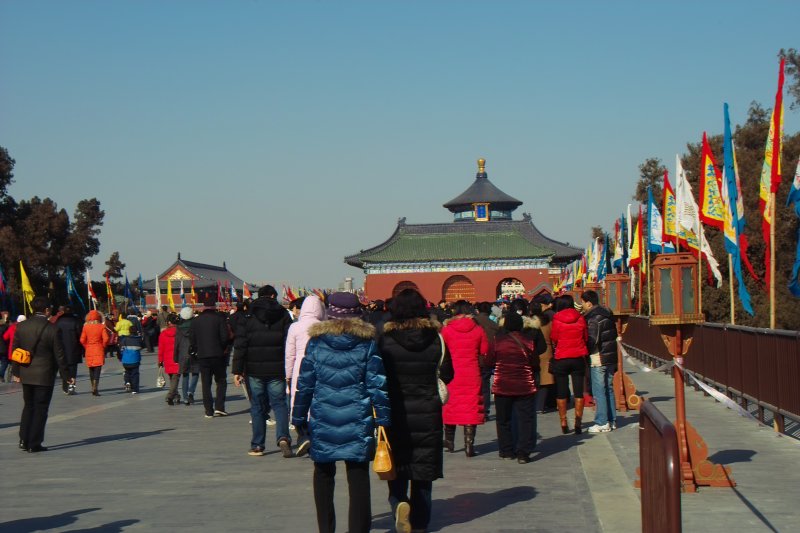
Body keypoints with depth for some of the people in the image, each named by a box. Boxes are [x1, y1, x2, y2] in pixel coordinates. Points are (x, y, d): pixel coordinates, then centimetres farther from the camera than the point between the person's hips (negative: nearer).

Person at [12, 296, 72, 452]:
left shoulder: (21, 326, 0)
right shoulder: (52, 329, -13)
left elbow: (14, 350, 5)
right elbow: (59, 355, -9)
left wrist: (17, 371, 15)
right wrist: (66, 375, 0)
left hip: (26, 375, 4)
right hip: (45, 375, -4)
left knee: (28, 406, 18)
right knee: (40, 408, 4)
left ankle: (24, 440, 12)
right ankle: (34, 444, 4)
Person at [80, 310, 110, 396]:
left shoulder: (85, 327, -2)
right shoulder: (101, 327, -6)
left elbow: (82, 340, -5)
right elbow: (106, 339, -12)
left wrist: (86, 347, 11)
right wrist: (103, 346, 4)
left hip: (89, 351, 2)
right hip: (99, 350, -2)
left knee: (91, 370, 14)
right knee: (97, 369, -4)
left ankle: (93, 388, 20)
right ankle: (95, 388, -19)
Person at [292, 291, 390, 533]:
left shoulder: (316, 341, 2)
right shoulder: (367, 342, -1)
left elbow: (304, 383, 4)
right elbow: (377, 384, -2)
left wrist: (299, 418, 12)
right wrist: (383, 419, 1)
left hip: (323, 421, 1)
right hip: (357, 421, -1)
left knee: (323, 475, 15)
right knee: (358, 477, 3)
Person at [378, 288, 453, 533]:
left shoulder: (385, 340, -10)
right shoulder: (436, 338, -5)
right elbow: (447, 375, 3)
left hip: (395, 413, -1)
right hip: (428, 413, 1)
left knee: (397, 469, 10)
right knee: (423, 469, 12)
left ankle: (399, 503, -16)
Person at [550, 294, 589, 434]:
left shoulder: (556, 320, -8)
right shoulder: (580, 319, -2)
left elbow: (553, 339, -2)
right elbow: (586, 337, 7)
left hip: (561, 359, -2)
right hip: (578, 358, 2)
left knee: (561, 393, 7)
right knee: (578, 392, 5)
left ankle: (563, 423, 7)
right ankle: (578, 422, 1)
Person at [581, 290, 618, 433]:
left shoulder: (593, 318, -15)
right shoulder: (607, 314, 13)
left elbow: (592, 340, -21)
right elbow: (614, 335, 17)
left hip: (598, 358, -9)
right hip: (611, 357, 9)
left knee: (599, 391, -5)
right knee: (609, 389, 15)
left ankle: (602, 423, -5)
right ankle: (611, 420, 19)